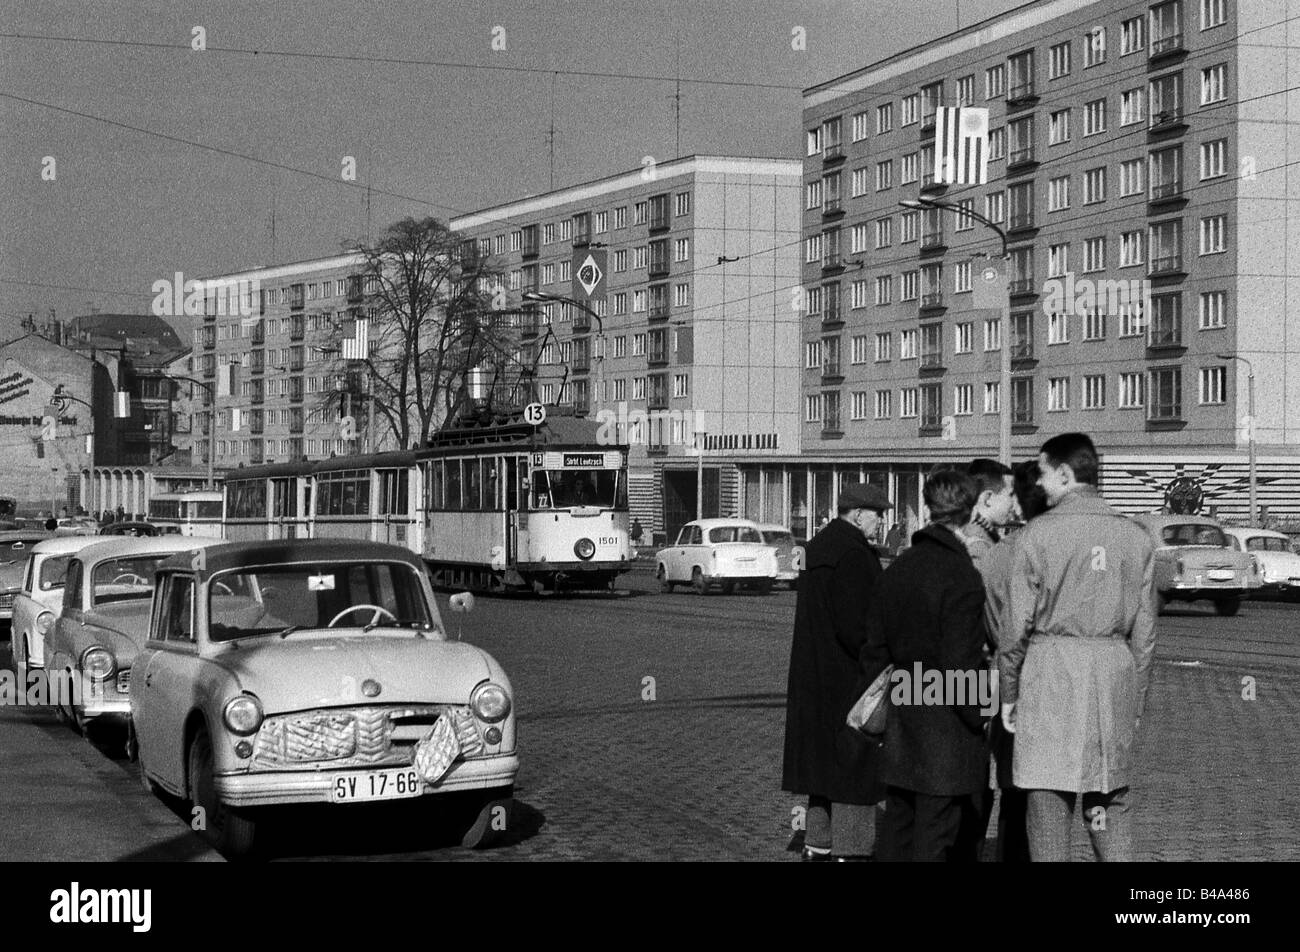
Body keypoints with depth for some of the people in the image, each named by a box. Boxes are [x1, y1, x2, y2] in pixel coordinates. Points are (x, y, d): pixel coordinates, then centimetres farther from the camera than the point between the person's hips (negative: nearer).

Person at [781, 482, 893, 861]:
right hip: (848, 677, -10)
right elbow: (853, 625, -23)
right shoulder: (854, 555, -18)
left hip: (814, 674, 10)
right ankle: (849, 848, 0)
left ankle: (817, 843, 23)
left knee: (824, 757, 16)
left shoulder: (817, 548, 12)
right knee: (855, 760, -2)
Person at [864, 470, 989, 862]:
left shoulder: (896, 569, 9)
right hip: (946, 739, -7)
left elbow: (875, 651, 13)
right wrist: (979, 722, -7)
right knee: (934, 842, -2)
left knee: (897, 834, 14)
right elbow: (960, 664, -18)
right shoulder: (961, 576, -16)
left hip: (900, 732, 7)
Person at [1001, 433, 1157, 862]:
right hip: (1114, 676, 4)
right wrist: (1137, 698, 16)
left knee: (1049, 800, 2)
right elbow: (1145, 630, 9)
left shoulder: (1036, 535, -5)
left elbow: (1018, 625, -5)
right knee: (1110, 803, 10)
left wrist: (1008, 693, 5)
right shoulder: (1135, 537, 6)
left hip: (1051, 675, -4)